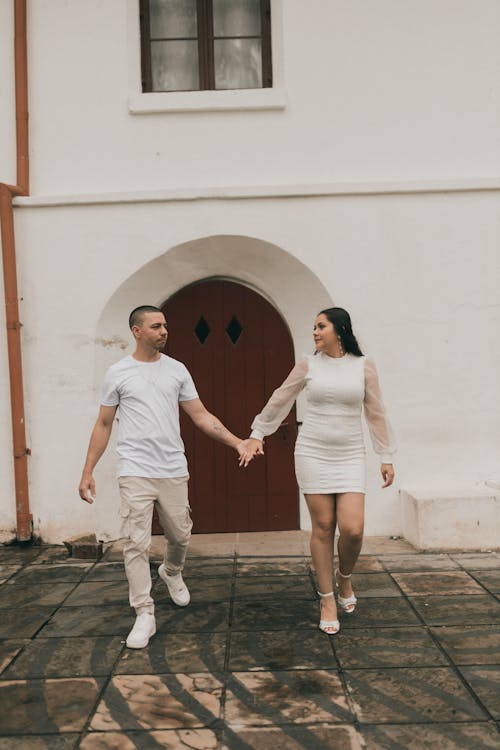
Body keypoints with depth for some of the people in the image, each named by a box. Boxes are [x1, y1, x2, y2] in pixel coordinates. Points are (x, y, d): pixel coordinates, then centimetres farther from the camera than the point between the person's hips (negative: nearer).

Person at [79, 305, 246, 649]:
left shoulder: (177, 369, 6)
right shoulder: (118, 373, 0)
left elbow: (201, 415, 6)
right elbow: (104, 424, 6)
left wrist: (237, 442, -4)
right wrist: (88, 471, 2)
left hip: (174, 471, 3)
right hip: (136, 472, -2)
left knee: (180, 536, 14)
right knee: (137, 543, -4)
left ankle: (171, 572, 46)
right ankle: (145, 615, 7)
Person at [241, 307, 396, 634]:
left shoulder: (363, 365, 2)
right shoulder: (308, 365, 2)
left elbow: (376, 412, 5)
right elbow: (279, 401, 10)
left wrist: (387, 457, 6)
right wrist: (257, 435, 12)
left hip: (350, 457, 0)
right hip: (313, 454, 0)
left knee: (353, 528, -9)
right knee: (323, 527, 2)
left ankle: (344, 578, 24)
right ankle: (328, 599, 18)